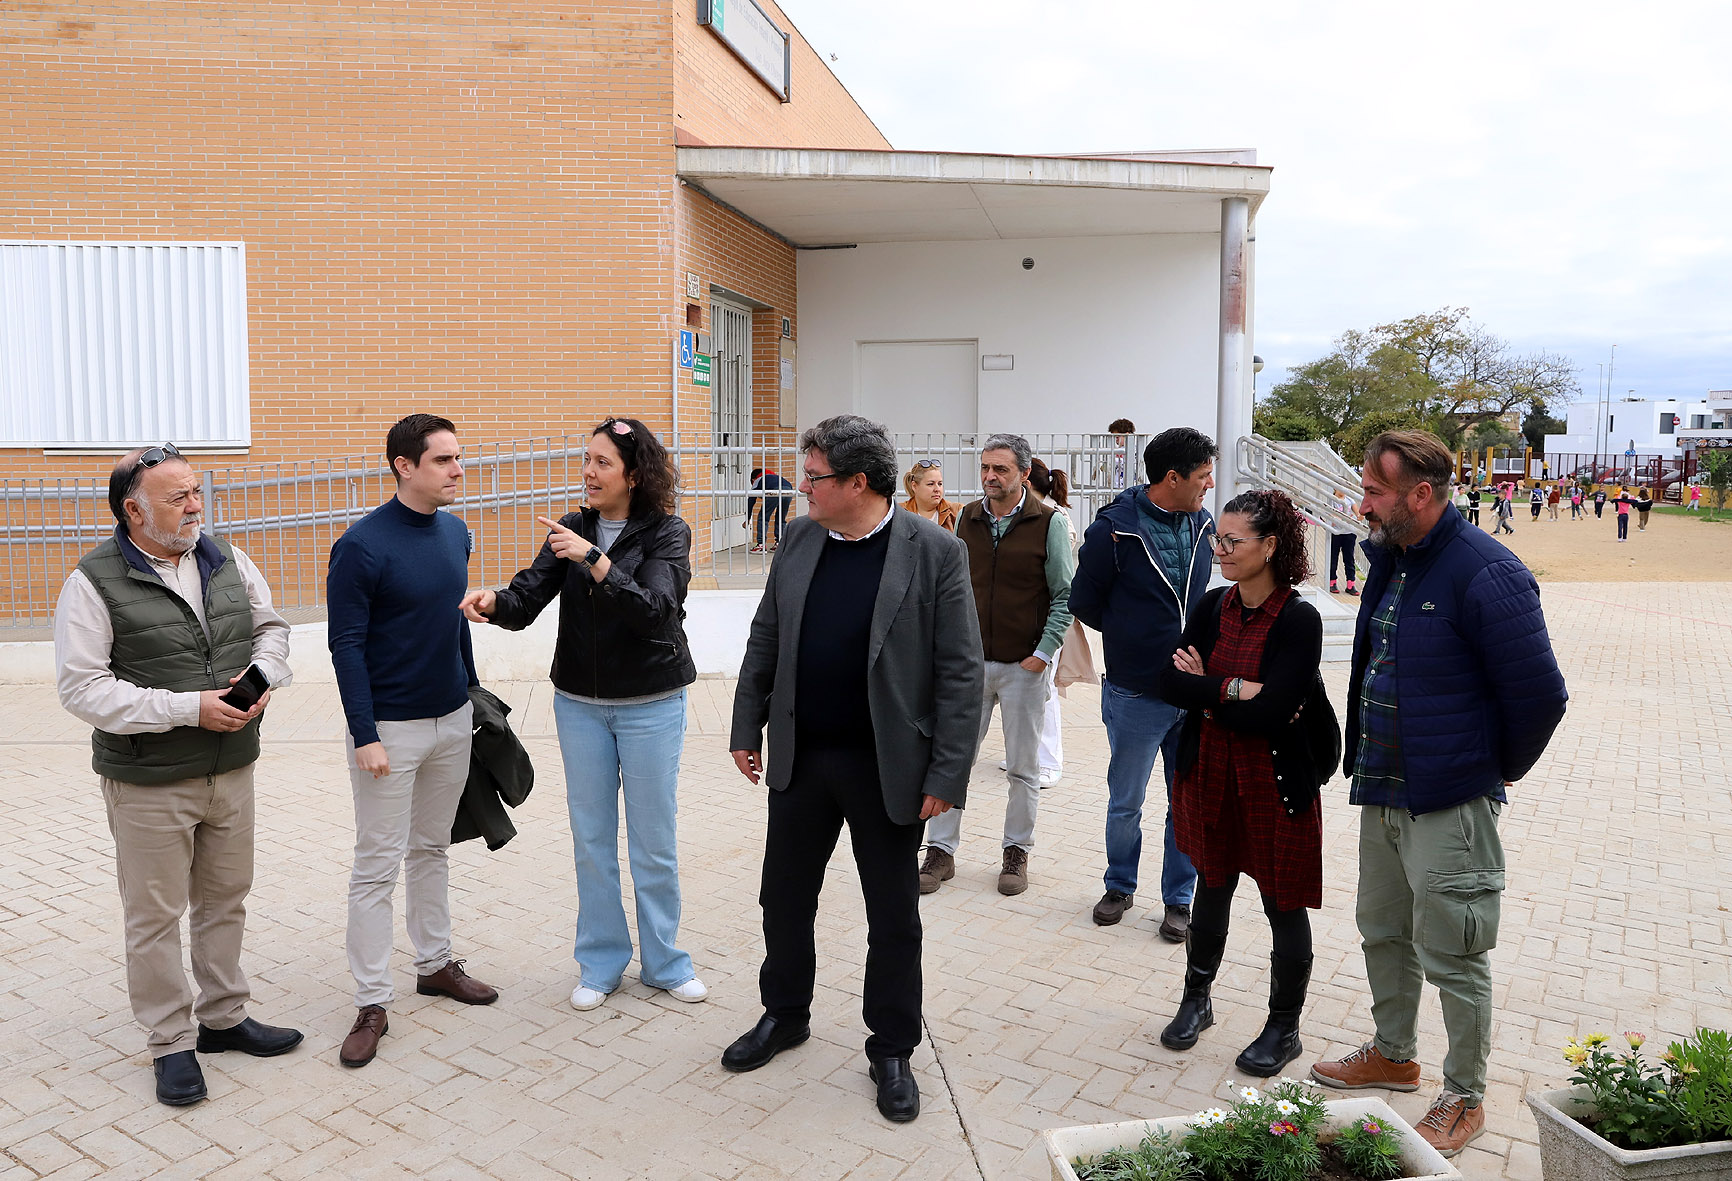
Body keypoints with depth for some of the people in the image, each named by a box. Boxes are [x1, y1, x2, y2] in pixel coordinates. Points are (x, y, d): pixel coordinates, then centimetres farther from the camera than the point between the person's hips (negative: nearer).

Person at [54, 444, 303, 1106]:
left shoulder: (227, 562, 4)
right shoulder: (94, 582, -12)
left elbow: (270, 625, 16)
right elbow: (82, 688, -16)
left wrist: (263, 674, -6)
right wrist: (189, 708, -21)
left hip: (232, 772, 5)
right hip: (149, 784, -5)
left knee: (226, 901, 17)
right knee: (156, 916, 6)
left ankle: (224, 1018, 34)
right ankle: (172, 1045, 23)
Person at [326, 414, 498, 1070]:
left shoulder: (455, 533, 4)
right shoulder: (362, 545, -16)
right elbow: (347, 646, -14)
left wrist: (472, 691, 16)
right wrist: (365, 735, -17)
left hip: (452, 720, 6)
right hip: (390, 727, -6)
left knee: (433, 849, 18)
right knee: (378, 866, 2)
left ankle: (436, 964, 32)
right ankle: (372, 1003, 11)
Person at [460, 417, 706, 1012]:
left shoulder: (667, 534, -9)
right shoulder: (572, 530, 4)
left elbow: (653, 610, -23)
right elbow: (530, 595, -6)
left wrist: (593, 559, -31)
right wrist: (495, 602, -28)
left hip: (651, 705, -3)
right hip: (580, 704, 4)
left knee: (654, 839, 6)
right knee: (591, 837, 11)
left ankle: (664, 961, 25)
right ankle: (602, 962, 28)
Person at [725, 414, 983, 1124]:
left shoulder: (934, 552, -13)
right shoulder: (798, 540, 1)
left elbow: (961, 671, -12)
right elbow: (765, 640, 9)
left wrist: (948, 775, -14)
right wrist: (747, 728, 8)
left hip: (887, 768, -4)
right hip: (800, 758, 4)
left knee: (894, 914, 10)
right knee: (784, 897, 17)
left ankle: (892, 1051, 29)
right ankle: (785, 1015, 41)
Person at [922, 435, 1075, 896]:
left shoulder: (1049, 523, -6)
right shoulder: (967, 518, 5)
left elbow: (1065, 595, -4)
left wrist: (1044, 653, -10)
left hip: (1025, 667, -3)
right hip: (970, 662, 3)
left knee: (1023, 768, 9)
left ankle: (1016, 852, 24)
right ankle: (941, 851, 16)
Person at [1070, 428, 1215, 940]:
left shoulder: (1202, 523, 2)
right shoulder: (1113, 529, -13)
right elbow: (1084, 602, -1)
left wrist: (1160, 632, 8)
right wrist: (1131, 638, 5)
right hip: (1136, 694, -3)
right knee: (1125, 803, 12)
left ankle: (1178, 898, 26)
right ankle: (1120, 886, 33)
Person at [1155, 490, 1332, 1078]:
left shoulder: (1298, 620, -16)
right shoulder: (1213, 607, 1)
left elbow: (1270, 713, -23)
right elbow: (1169, 681, -7)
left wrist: (1203, 691, -13)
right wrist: (1232, 689, -19)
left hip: (1275, 782, -5)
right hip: (1210, 775, 5)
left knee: (1284, 906, 9)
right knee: (1212, 890, 19)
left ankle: (1284, 1028, 27)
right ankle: (1196, 1001, 38)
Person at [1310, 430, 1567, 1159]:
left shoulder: (1485, 575, -20)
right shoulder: (1388, 561, 6)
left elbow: (1539, 694, -16)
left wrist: (1496, 772, -3)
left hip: (1449, 805, -8)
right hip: (1381, 793, 8)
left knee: (1453, 957, 5)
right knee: (1383, 934, 21)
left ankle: (1464, 1100, 24)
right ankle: (1393, 1055, 41)